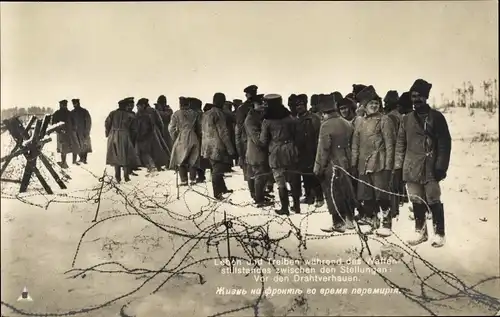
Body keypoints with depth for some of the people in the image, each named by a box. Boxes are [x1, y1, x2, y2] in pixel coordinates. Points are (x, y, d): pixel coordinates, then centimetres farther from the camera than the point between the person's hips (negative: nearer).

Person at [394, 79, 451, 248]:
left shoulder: (436, 117, 0)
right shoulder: (406, 119, 10)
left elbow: (445, 143, -4)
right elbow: (400, 144, 11)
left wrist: (441, 166, -10)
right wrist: (397, 167, 5)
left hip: (431, 169, -3)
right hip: (412, 169, 3)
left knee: (434, 202, -2)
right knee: (417, 202, 9)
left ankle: (439, 234, 11)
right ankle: (420, 232, 22)